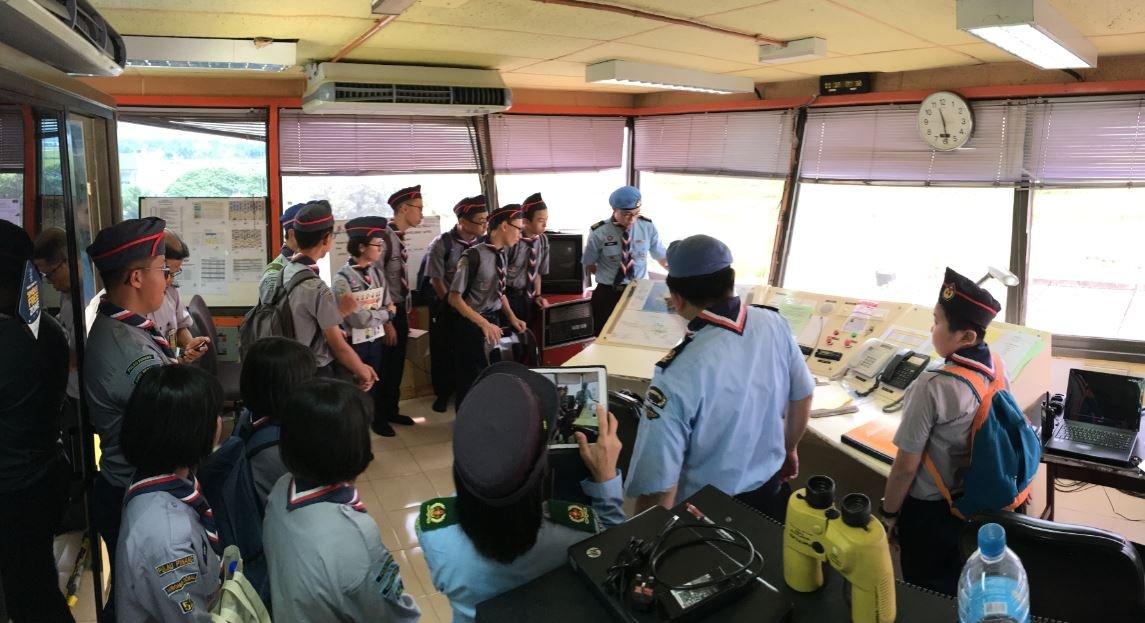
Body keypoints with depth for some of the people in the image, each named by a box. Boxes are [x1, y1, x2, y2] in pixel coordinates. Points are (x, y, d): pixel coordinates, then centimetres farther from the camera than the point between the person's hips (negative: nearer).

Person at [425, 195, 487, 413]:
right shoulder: (441, 244, -16)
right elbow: (436, 280, -11)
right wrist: (451, 305, -8)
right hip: (445, 306, -3)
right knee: (443, 352, 10)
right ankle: (443, 393, 30)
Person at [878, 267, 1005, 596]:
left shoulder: (932, 387, -33)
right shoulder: (995, 365, -11)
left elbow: (905, 467, -24)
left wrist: (888, 511, -9)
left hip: (929, 507, -7)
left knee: (926, 591, 19)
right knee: (957, 585, 30)